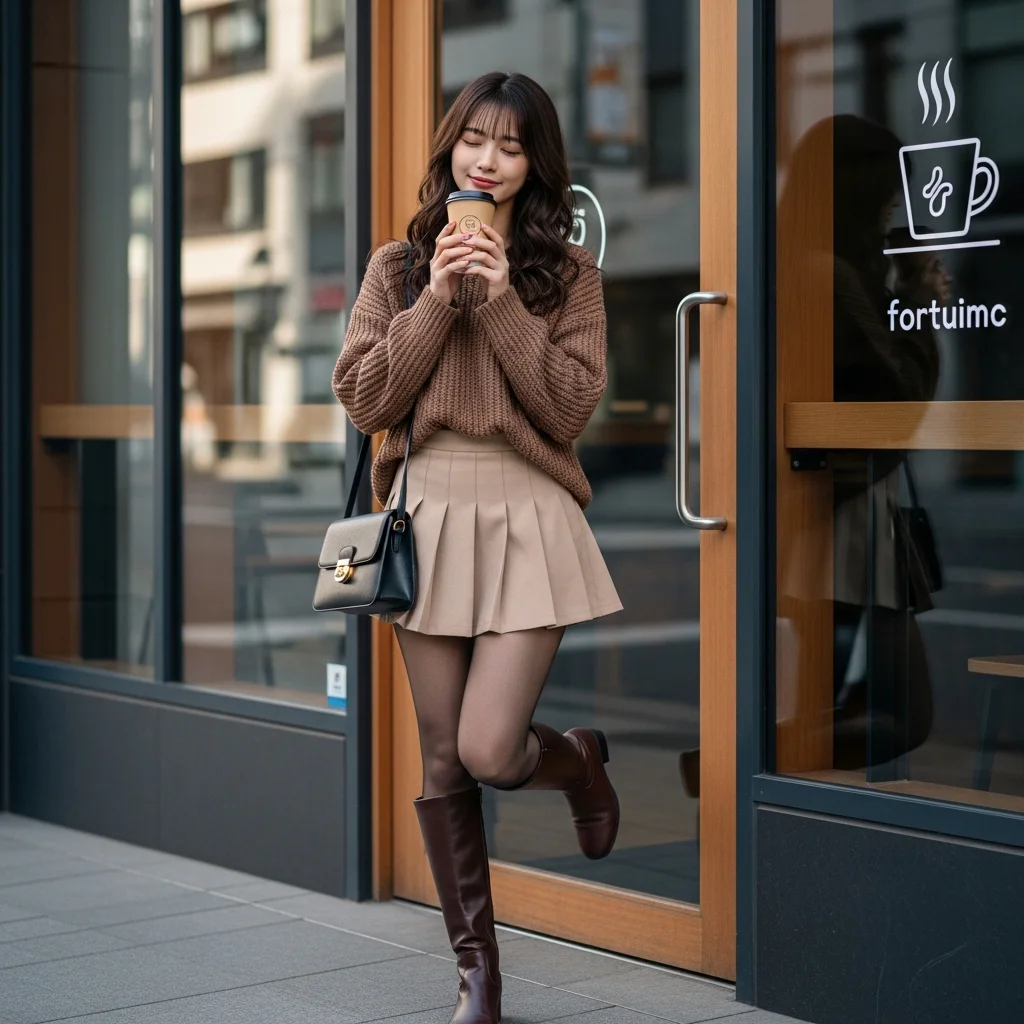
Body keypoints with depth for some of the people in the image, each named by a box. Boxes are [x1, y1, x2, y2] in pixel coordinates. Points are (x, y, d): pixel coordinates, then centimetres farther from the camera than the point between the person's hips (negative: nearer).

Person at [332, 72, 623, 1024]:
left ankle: (580, 757, 26)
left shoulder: (567, 272, 3)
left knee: (488, 752, -12)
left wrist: (502, 301, -13)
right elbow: (363, 399, -2)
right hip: (428, 509, 2)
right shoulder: (398, 266, 7)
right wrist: (437, 301, -10)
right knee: (443, 761, 6)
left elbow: (569, 409, -7)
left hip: (526, 515, -2)